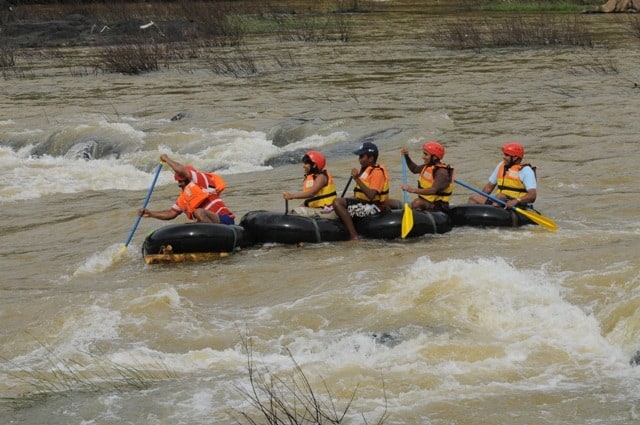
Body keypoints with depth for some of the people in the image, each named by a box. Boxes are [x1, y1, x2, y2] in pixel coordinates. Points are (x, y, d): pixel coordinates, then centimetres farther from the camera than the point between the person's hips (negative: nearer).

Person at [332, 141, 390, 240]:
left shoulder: (377, 172, -15)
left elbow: (371, 195, -28)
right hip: (364, 203, 11)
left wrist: (357, 179, -28)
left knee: (337, 202, -25)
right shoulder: (365, 169, 16)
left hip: (373, 207, -11)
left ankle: (354, 236, -30)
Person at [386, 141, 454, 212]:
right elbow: (415, 169, 30)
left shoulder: (442, 172, -20)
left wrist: (413, 190, -45)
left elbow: (433, 190, -35)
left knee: (417, 202, -41)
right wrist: (406, 156, 14)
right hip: (423, 203, 9)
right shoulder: (428, 166, 9)